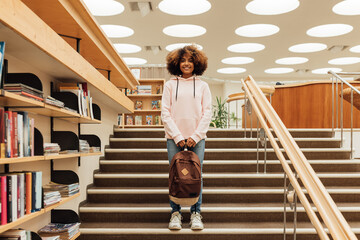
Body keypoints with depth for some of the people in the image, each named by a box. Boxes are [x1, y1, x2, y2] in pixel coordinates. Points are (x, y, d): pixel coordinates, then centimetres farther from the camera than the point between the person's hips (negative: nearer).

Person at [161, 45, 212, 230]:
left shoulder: (202, 86, 10)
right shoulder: (170, 85, 7)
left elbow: (207, 113, 5)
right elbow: (165, 113, 2)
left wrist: (195, 136, -7)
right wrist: (178, 136, -8)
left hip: (197, 137, 1)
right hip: (174, 137, 0)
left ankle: (196, 214, 10)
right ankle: (175, 213, 12)